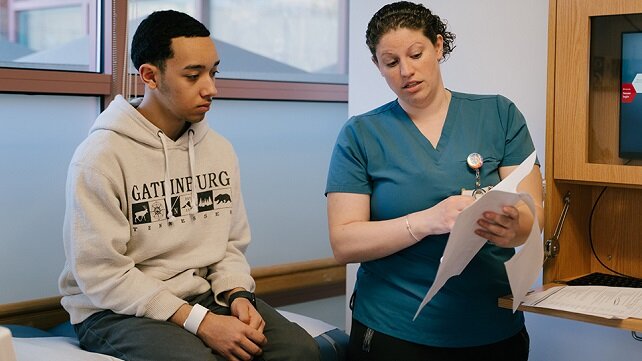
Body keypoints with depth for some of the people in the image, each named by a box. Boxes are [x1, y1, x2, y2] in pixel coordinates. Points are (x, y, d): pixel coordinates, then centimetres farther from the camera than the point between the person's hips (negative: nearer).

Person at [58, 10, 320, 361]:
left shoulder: (220, 150, 8)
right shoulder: (100, 156, -11)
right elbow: (100, 274, -17)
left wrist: (238, 295, -9)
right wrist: (198, 320, -22)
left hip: (205, 298, 5)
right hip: (118, 312, -5)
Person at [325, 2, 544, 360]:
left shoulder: (500, 115, 0)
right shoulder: (360, 134, -4)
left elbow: (533, 215, -5)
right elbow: (343, 243, -10)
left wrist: (512, 229, -28)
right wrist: (429, 220, -26)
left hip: (495, 329, 2)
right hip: (394, 331, -1)